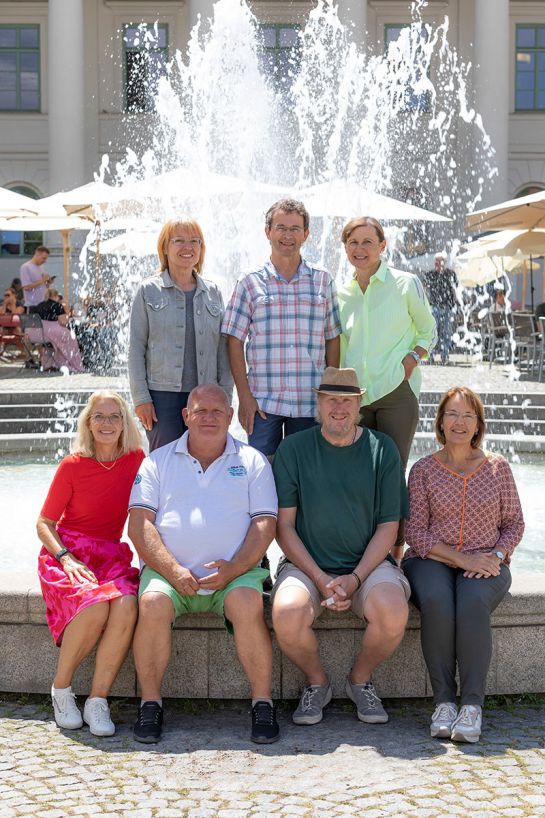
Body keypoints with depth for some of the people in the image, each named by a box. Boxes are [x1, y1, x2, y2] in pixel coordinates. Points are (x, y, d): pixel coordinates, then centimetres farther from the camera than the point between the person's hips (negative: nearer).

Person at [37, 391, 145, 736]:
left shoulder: (136, 460, 4)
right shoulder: (72, 465, -3)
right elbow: (44, 522, 1)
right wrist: (65, 558, -16)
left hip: (111, 554, 3)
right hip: (66, 553, -2)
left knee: (126, 607, -31)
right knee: (94, 607, -34)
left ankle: (98, 700, -18)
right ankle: (61, 689, -9)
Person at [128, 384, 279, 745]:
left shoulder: (252, 461, 12)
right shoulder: (159, 461, 13)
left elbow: (265, 524, 4)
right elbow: (140, 523, 3)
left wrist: (233, 569, -12)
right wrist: (173, 570, -12)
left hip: (235, 571, 0)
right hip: (169, 570, 1)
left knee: (248, 605, -31)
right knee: (153, 604, -30)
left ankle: (262, 703, -18)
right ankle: (150, 703, -15)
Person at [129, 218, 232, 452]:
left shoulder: (212, 292, 12)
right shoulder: (149, 291, 4)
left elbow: (223, 350, 12)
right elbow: (136, 348, 2)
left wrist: (225, 397, 6)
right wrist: (141, 398, -5)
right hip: (162, 395, -3)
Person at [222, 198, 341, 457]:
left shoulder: (322, 281, 9)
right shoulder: (249, 283, 4)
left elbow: (332, 339, 11)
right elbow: (235, 341, 2)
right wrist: (244, 395, -5)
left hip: (311, 403, 1)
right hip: (262, 402, -1)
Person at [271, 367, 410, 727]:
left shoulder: (383, 449, 3)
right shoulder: (294, 449, 1)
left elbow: (388, 526, 2)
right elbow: (284, 526, -1)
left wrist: (356, 578, -12)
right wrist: (322, 580, -12)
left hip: (369, 562, 1)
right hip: (306, 563, 0)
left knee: (393, 615, -30)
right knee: (287, 615, -31)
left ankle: (361, 679, 3)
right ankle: (317, 682, 2)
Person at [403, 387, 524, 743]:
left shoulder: (497, 467, 8)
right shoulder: (423, 470, 4)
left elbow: (514, 523, 12)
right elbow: (416, 533, -2)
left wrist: (495, 556, -8)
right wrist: (462, 558, -13)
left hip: (486, 564, 0)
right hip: (432, 561, 0)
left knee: (473, 603, -34)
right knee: (437, 601, -34)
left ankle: (473, 704, -28)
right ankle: (444, 701, -23)